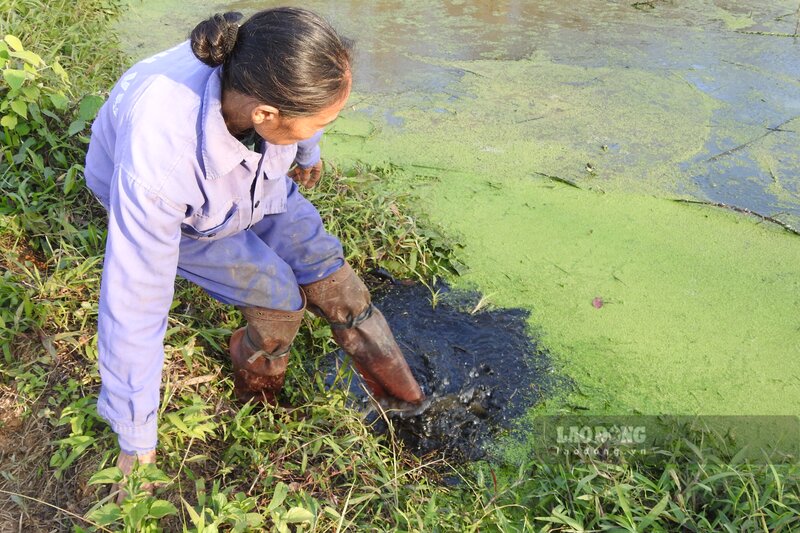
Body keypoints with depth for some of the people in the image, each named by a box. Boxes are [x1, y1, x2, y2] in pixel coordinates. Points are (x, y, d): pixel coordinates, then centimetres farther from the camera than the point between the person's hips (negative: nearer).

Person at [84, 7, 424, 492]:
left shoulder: (265, 73, -35)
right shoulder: (155, 169, -48)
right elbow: (135, 304, -38)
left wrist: (309, 153, 17)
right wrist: (136, 443, -26)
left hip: (254, 180, 4)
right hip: (178, 213, -4)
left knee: (329, 276, -4)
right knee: (279, 299, -18)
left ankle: (416, 409, 14)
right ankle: (258, 406, 16)